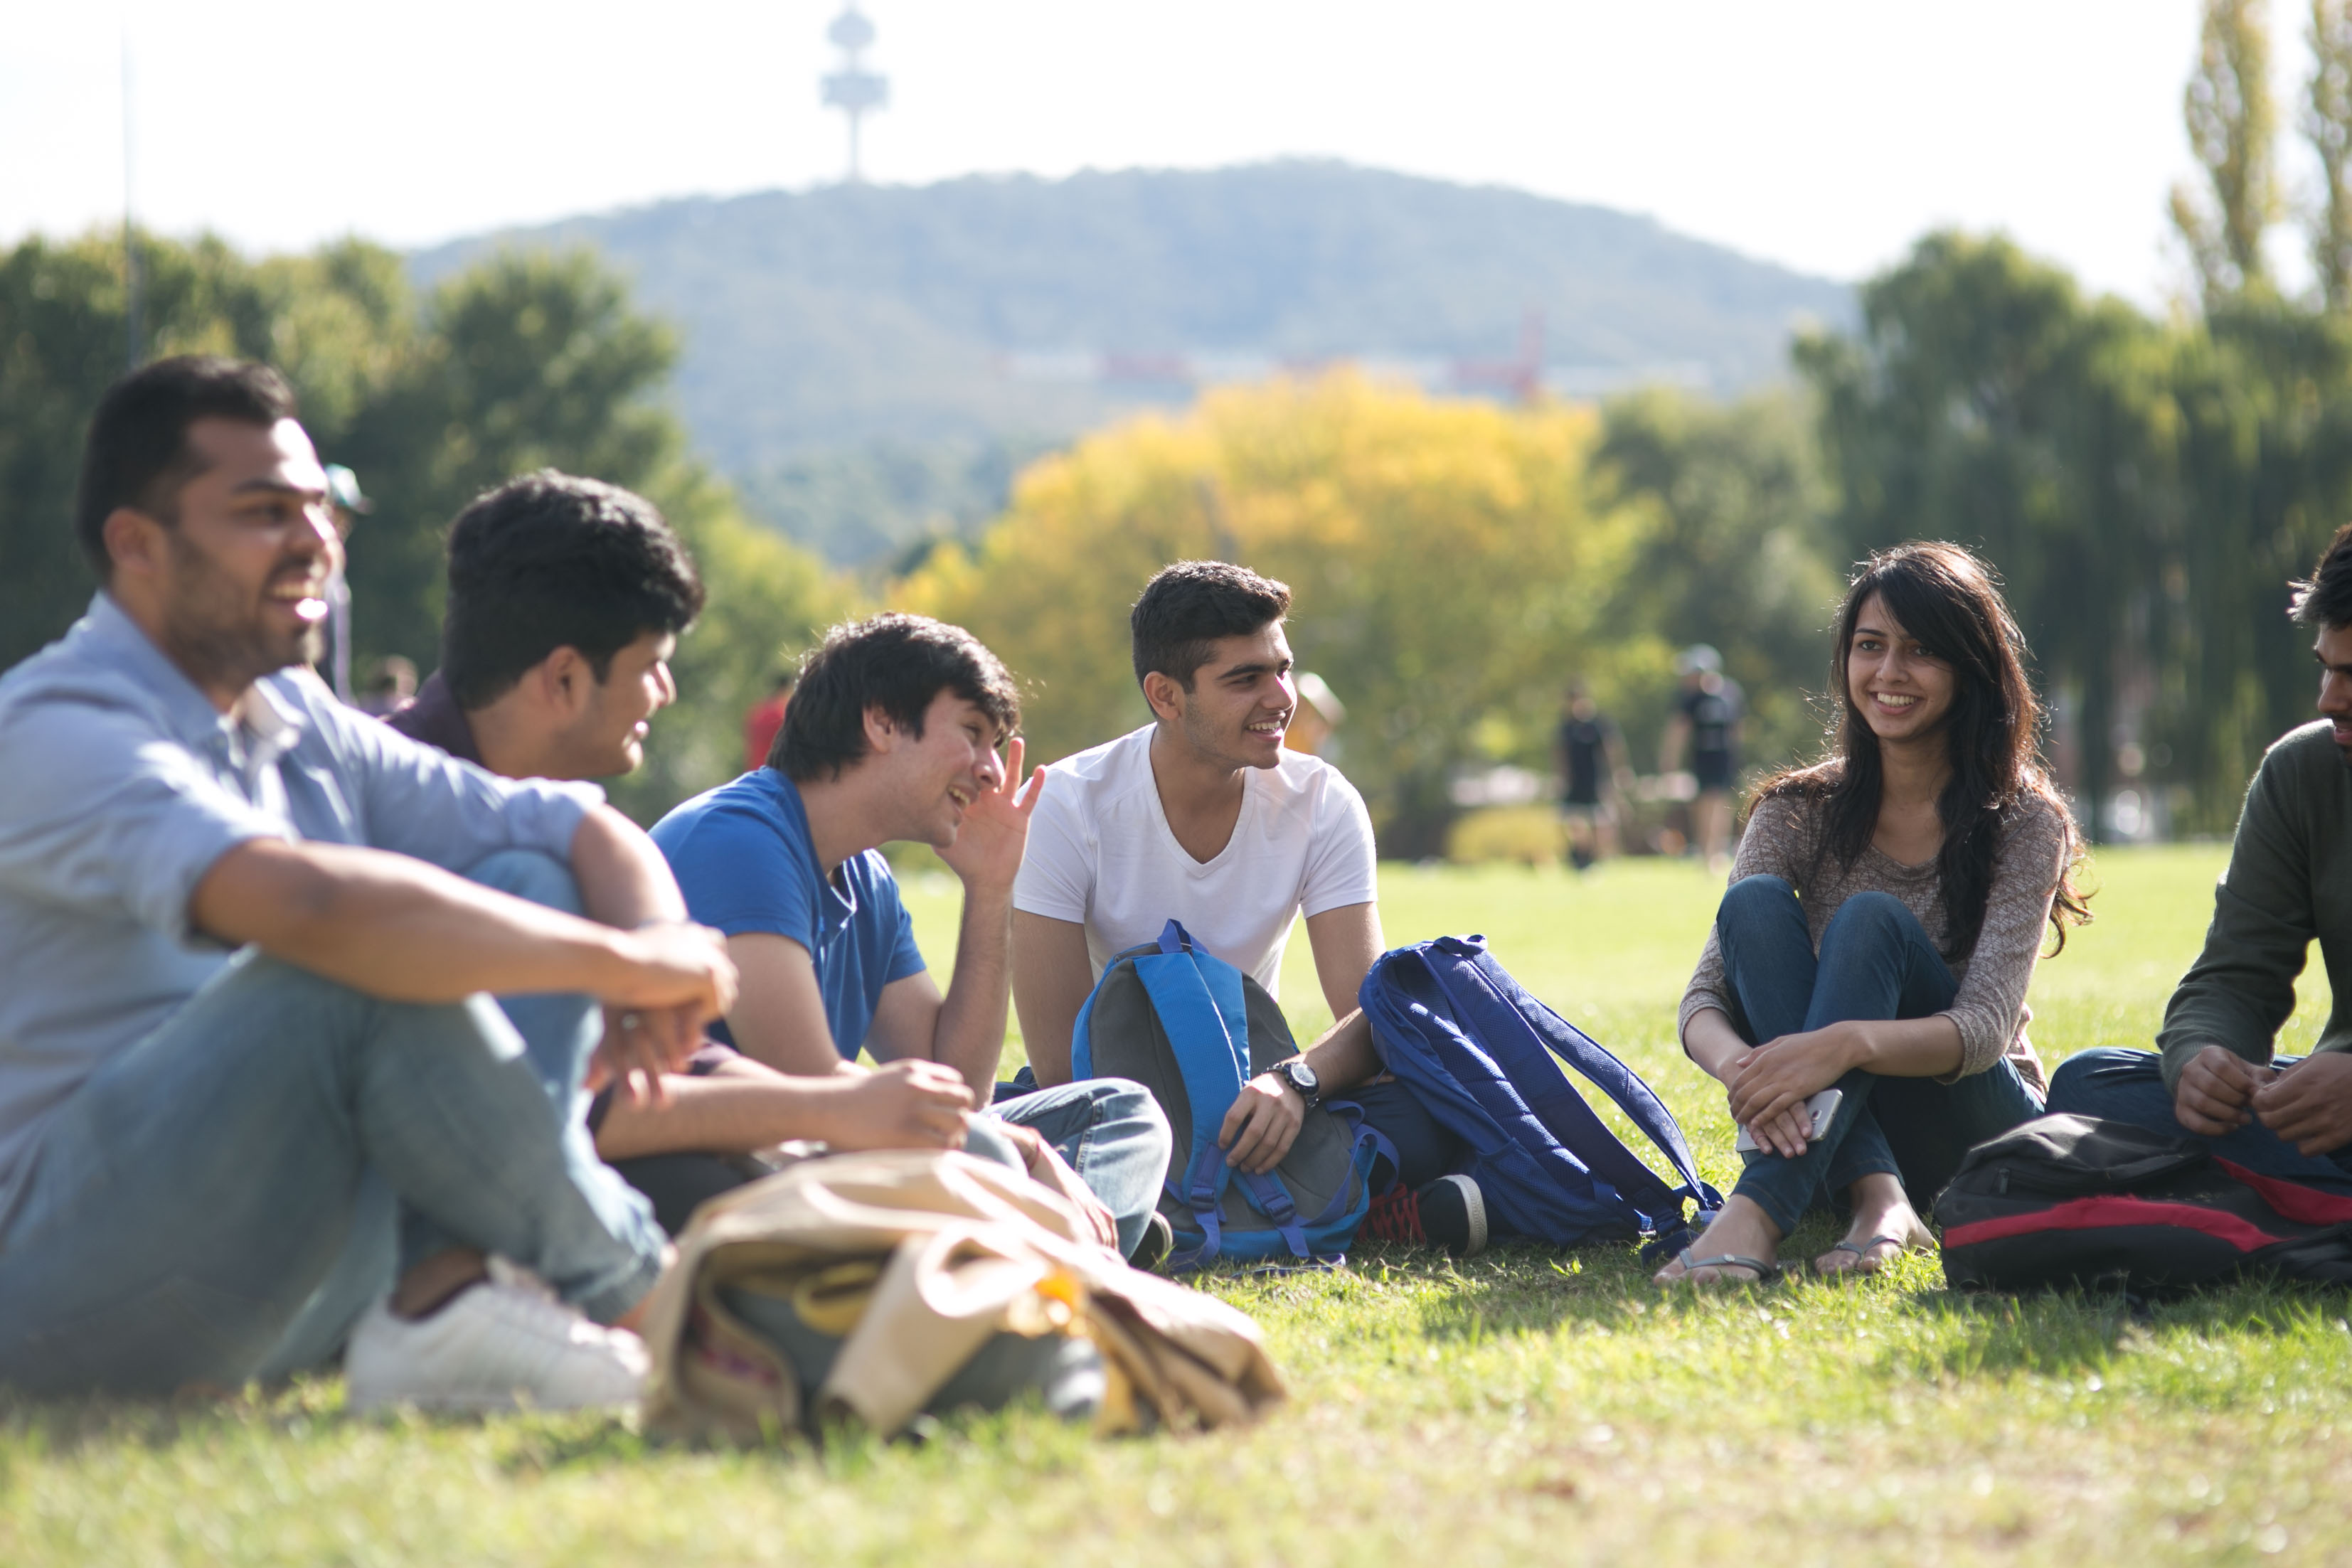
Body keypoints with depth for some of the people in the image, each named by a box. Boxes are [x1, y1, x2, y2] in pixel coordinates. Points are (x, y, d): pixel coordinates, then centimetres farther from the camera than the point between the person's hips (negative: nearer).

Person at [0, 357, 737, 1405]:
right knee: (372, 965, -30)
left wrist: (654, 950, -15)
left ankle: (442, 1294, -19)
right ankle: (642, 1291, -12)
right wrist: (617, 962, -27)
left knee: (527, 885, 2)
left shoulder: (303, 729, 12)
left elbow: (589, 833, 9)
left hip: (272, 1284, 9)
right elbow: (306, 902, -35)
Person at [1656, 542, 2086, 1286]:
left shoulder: (2025, 824, -8)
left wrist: (1850, 1041, -43)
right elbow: (1704, 999, -10)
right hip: (1830, 1126, 3)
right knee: (1754, 903, -22)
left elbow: (1986, 1028, -21)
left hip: (1975, 1126, -3)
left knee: (1873, 920, -30)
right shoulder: (1800, 811, 0)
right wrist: (1737, 1063, -36)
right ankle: (1875, 1196, -39)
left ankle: (1756, 1214, -50)